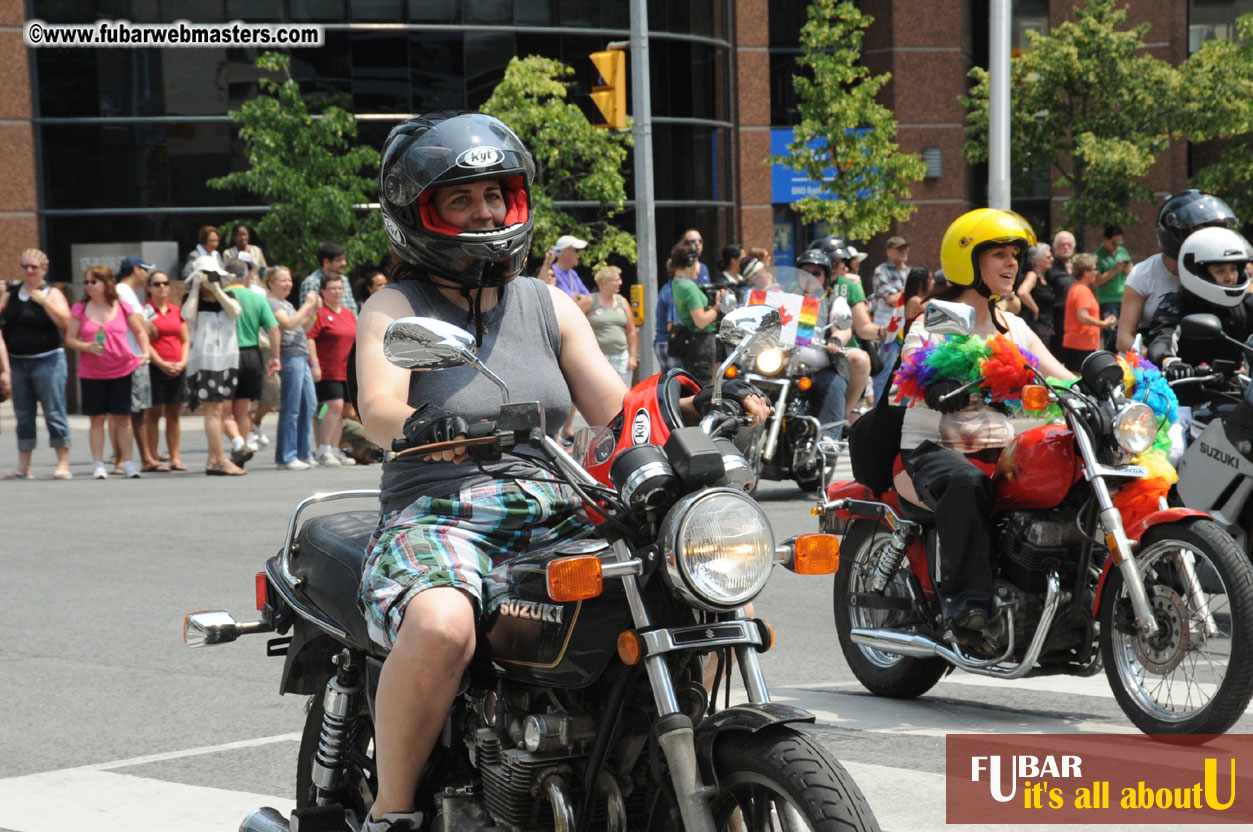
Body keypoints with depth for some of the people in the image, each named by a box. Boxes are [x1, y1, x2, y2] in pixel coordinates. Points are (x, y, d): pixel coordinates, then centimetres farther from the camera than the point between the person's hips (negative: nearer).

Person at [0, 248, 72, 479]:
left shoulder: (52, 293, -1)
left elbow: (65, 322, -14)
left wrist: (44, 301, -19)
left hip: (47, 361, -5)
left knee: (54, 413, -5)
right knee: (23, 415, 9)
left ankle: (63, 464, -2)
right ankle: (23, 467, 13)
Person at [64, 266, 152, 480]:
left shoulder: (123, 308, 1)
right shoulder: (79, 310, 1)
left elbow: (140, 331, 10)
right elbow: (69, 339, 1)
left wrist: (145, 352, -4)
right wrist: (87, 347, -16)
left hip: (122, 370, 0)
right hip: (91, 372, 0)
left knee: (122, 417, 4)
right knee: (97, 418, 3)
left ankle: (127, 462, 11)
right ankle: (98, 464, 8)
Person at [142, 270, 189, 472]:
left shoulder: (177, 311, 14)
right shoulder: (145, 311, -1)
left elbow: (186, 340, 12)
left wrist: (183, 362, -4)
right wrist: (162, 364, -14)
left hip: (177, 368, 5)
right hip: (154, 367, -5)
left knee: (174, 415, 6)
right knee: (153, 414, -3)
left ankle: (175, 458, 8)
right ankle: (151, 459, -2)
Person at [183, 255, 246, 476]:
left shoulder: (226, 297, 11)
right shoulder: (192, 299, 2)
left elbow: (235, 311, -10)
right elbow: (188, 316, -20)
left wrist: (216, 289, -13)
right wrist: (196, 289, -13)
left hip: (227, 360, 5)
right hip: (204, 360, -5)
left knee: (221, 411, 5)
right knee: (213, 410, -12)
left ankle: (213, 460, 10)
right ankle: (221, 461, -16)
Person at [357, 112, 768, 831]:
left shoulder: (551, 306, 20)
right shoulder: (397, 308, 6)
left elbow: (617, 410, 13)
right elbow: (377, 407, -14)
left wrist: (697, 408, -6)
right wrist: (421, 428, -37)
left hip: (554, 517, 5)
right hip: (439, 519, -4)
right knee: (440, 627, -38)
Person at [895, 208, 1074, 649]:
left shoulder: (1015, 328, 19)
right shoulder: (933, 324, 0)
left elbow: (1065, 381, 12)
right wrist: (937, 389, -43)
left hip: (1000, 454, 6)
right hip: (929, 450, -6)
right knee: (966, 482, -40)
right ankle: (966, 603, -44)